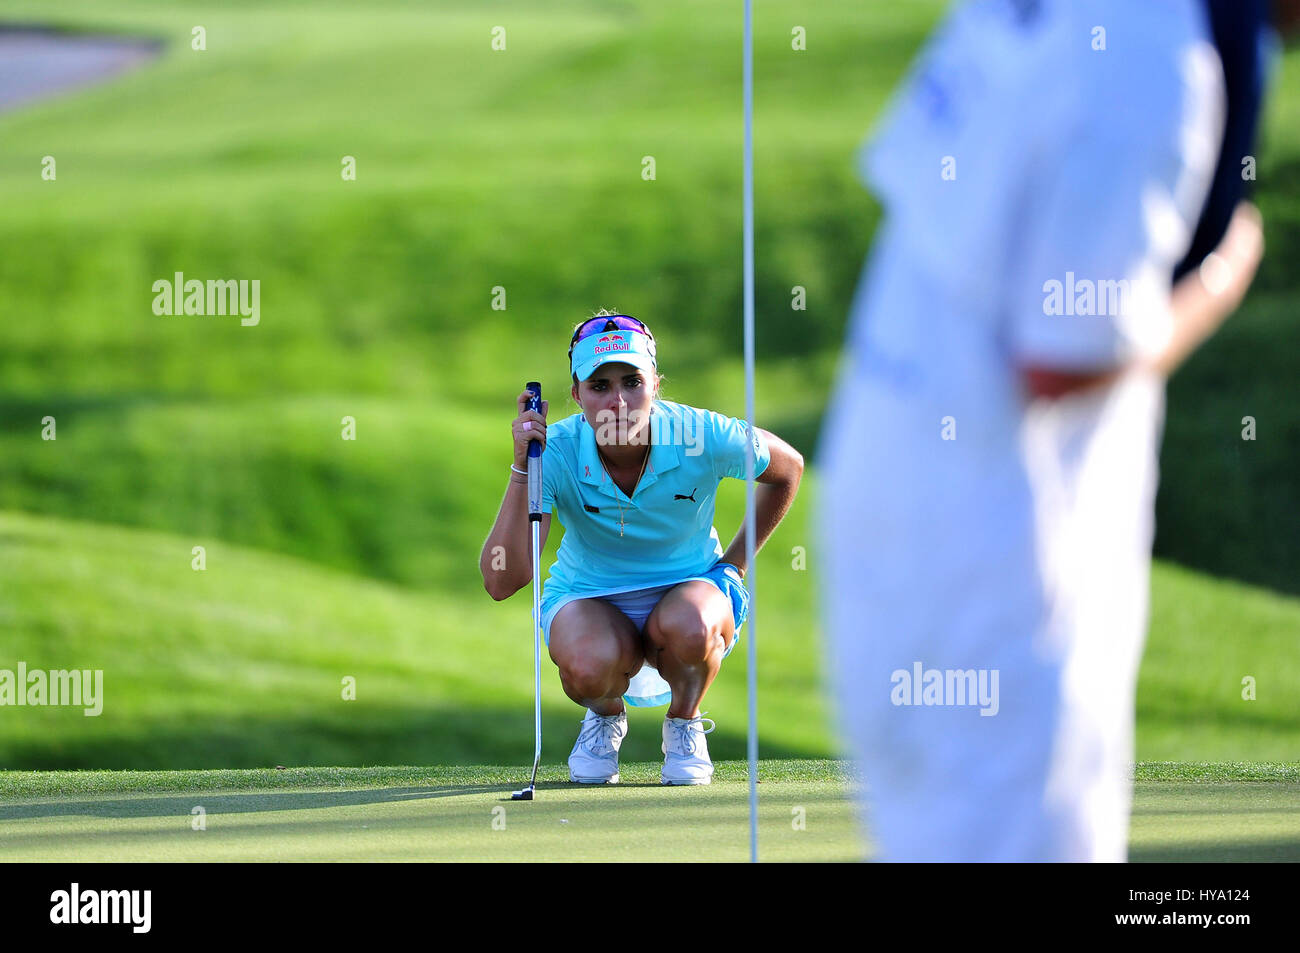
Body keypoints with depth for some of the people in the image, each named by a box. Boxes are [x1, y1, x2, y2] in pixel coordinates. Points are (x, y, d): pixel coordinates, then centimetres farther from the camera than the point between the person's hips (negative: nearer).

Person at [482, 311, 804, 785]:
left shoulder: (702, 438, -21)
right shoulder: (556, 452, -22)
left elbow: (787, 467, 3)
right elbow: (501, 582, -30)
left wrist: (735, 560, 2)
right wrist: (523, 467, -37)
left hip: (688, 586, 0)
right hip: (588, 597, 0)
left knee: (689, 628, -38)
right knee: (588, 665, -37)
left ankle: (684, 720, -1)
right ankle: (606, 716, 4)